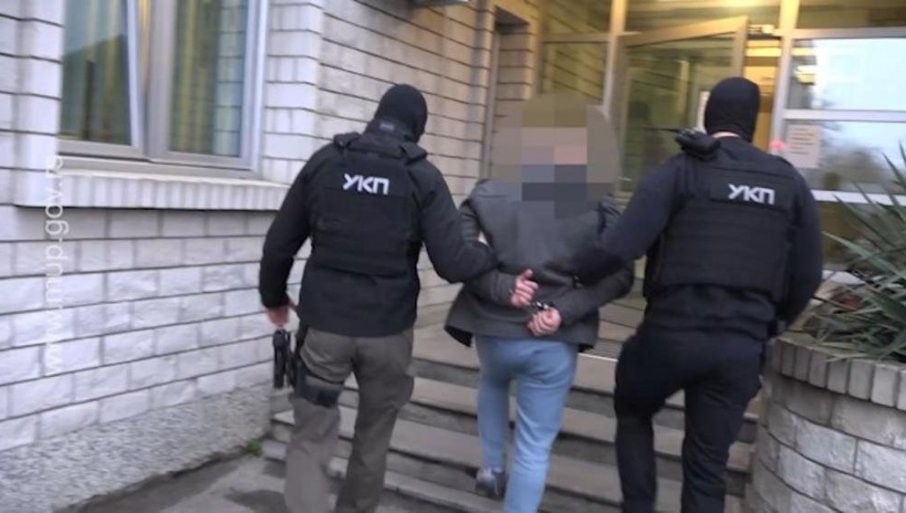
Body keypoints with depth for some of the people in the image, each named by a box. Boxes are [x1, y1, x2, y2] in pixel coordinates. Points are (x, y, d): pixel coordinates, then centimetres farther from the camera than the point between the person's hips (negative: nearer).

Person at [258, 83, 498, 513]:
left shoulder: (325, 161, 1)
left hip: (324, 325, 0)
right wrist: (495, 254, 10)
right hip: (387, 330, 0)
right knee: (373, 436, 21)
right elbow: (454, 263, -11)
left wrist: (273, 296, 21)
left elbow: (279, 243, 4)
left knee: (311, 439, 8)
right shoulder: (424, 177, -4)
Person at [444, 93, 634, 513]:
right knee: (534, 449, 10)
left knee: (493, 383, 37)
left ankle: (492, 466, 39)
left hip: (495, 329, 2)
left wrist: (501, 287, -13)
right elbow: (620, 276, -8)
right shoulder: (596, 203, -3)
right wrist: (565, 310, -12)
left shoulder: (489, 192, -3)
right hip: (555, 342, -1)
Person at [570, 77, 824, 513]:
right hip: (741, 347, 3)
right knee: (706, 466, 14)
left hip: (671, 332, -3)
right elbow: (806, 276, 9)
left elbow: (620, 246, -17)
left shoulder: (680, 171, -4)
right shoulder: (789, 182, 8)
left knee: (632, 413, 26)